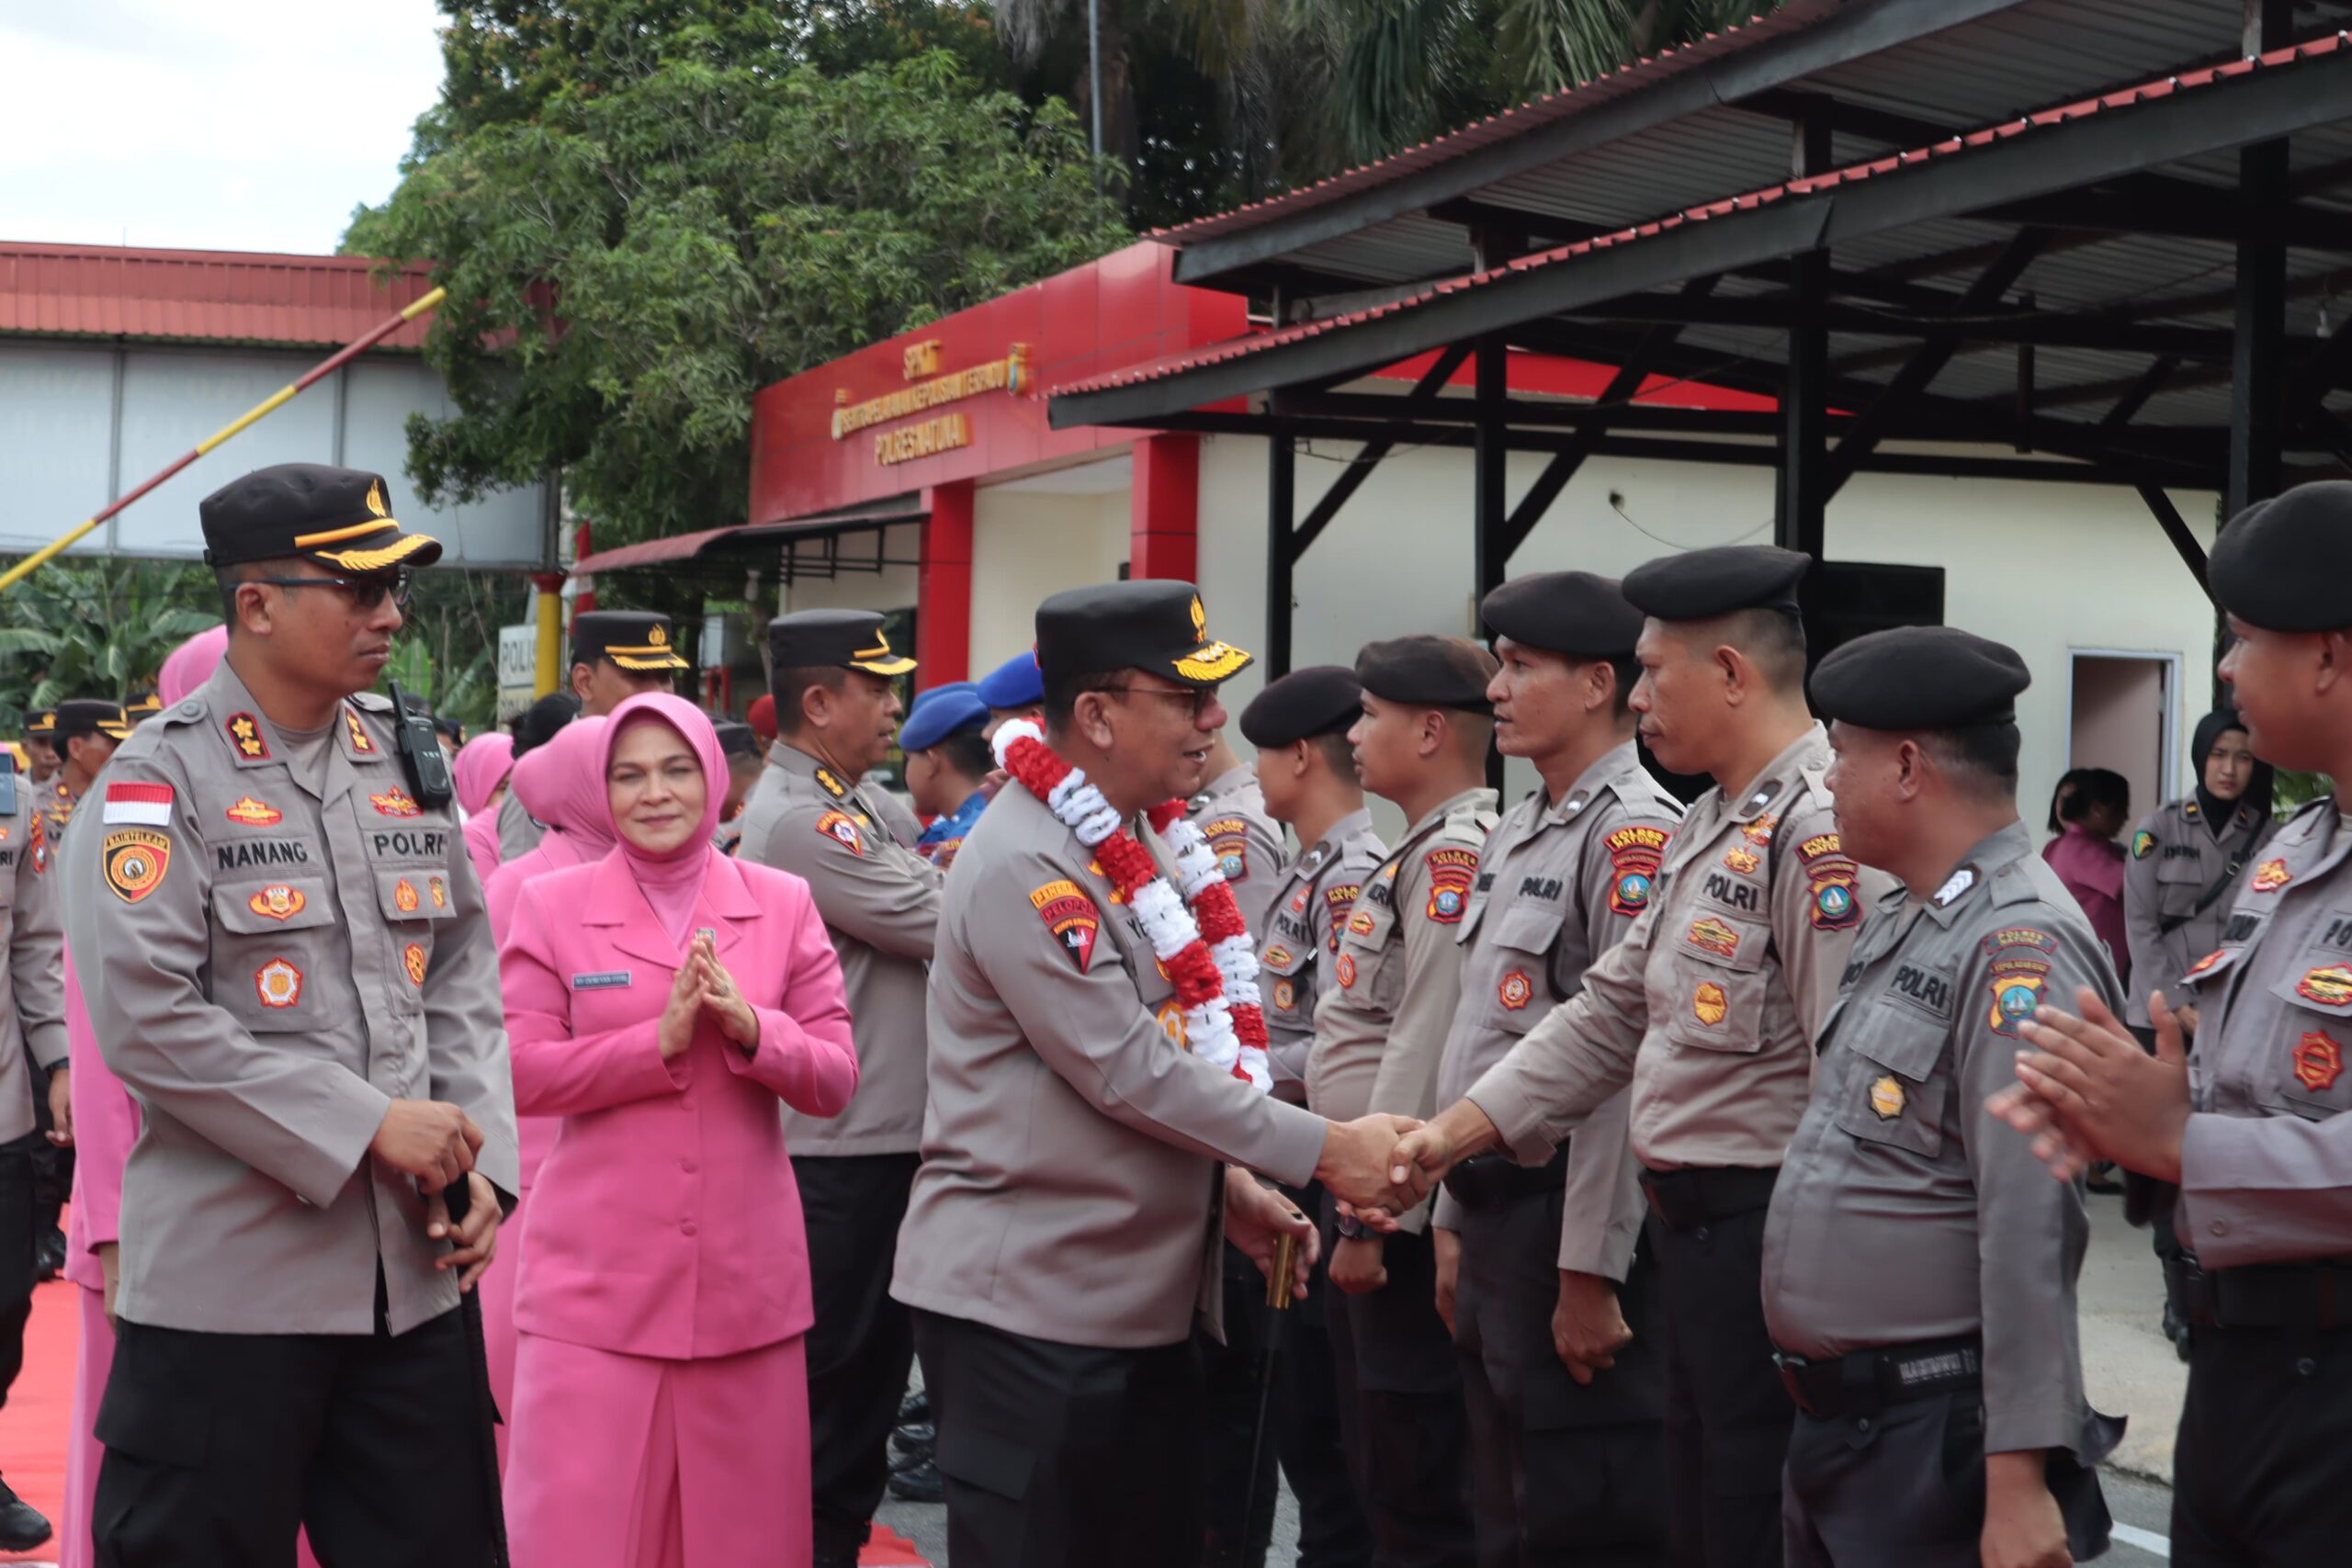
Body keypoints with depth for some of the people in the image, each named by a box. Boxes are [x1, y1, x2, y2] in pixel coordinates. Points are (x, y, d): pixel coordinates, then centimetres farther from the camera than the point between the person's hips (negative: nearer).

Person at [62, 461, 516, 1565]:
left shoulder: (409, 766, 11)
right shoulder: (161, 779, -8)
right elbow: (144, 1018, -17)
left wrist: (480, 1161, 0)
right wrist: (369, 1126, -17)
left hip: (415, 1272, 6)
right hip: (227, 1279, -5)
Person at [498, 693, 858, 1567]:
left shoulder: (782, 904, 6)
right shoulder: (551, 905, 1)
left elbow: (836, 1080, 2)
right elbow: (519, 1075, -7)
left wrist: (751, 1029, -16)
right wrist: (659, 1041, -17)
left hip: (745, 1275, 2)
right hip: (595, 1281, -2)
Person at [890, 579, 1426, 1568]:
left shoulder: (1135, 841, 11)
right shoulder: (1023, 866, -18)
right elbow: (1127, 1069, -21)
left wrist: (1229, 1186, 9)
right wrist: (1324, 1153, -16)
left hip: (1144, 1296, 9)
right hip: (1025, 1304, -9)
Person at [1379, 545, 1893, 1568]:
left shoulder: (1821, 831, -18)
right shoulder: (1707, 829, 14)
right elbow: (1611, 1014, 17)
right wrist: (1456, 1132, 10)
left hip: (1767, 1235, -10)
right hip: (1688, 1229, 10)